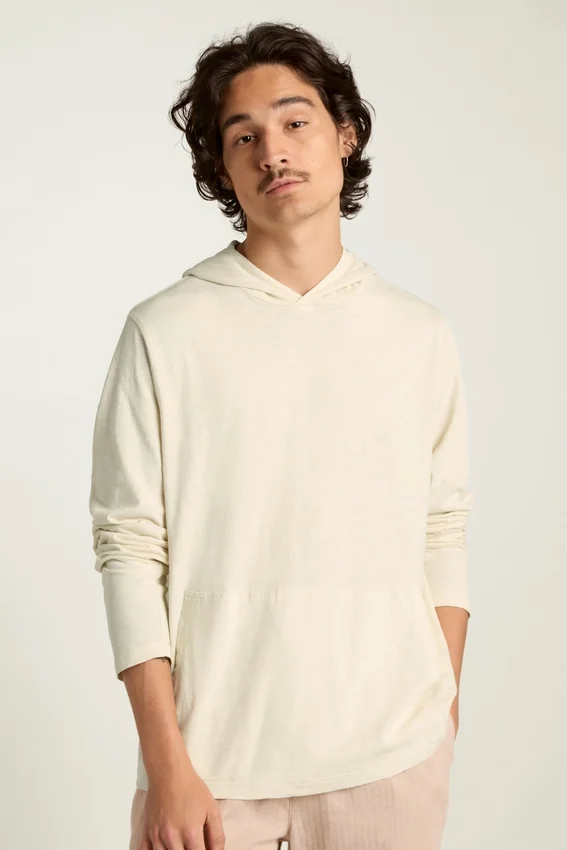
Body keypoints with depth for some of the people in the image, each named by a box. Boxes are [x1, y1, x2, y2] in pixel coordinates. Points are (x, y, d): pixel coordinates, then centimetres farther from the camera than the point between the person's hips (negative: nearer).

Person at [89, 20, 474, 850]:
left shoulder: (421, 335, 4)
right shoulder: (165, 332, -6)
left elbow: (443, 534, 8)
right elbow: (129, 550, -7)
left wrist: (445, 718, 7)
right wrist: (167, 767, -10)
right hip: (217, 756, -2)